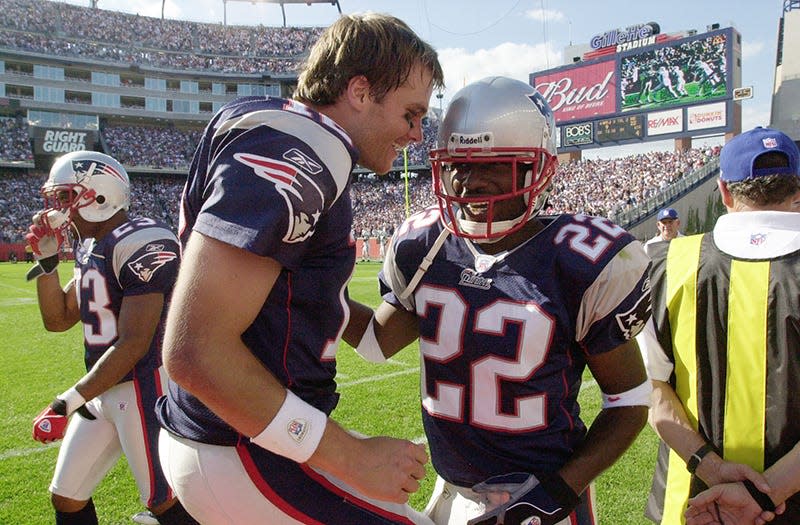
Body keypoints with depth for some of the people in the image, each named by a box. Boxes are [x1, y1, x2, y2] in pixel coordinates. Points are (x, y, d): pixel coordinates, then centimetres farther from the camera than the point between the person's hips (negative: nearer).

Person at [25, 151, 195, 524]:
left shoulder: (140, 244, -20)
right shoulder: (88, 247, 11)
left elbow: (133, 344, -23)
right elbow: (58, 320, 18)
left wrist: (69, 402, -19)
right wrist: (46, 259, 6)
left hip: (144, 387, -9)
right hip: (103, 388, 10)